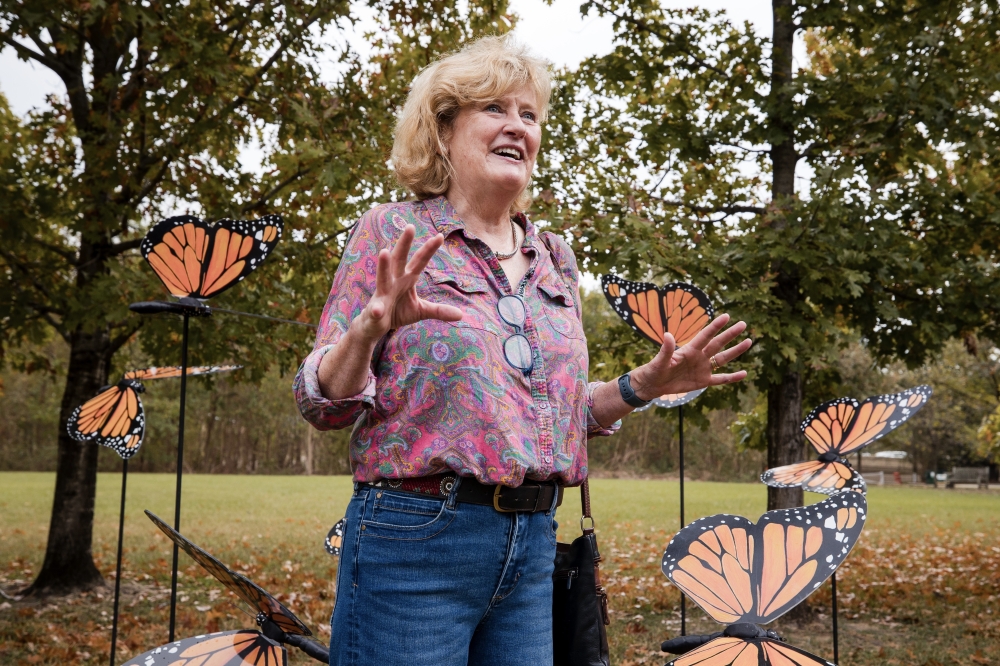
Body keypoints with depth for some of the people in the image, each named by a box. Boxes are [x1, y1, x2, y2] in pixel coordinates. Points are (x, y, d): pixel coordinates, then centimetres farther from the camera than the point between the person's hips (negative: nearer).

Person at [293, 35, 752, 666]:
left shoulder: (555, 257, 12)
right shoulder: (393, 231, -3)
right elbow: (324, 402, -7)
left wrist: (647, 384, 3)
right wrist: (371, 326, -26)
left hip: (534, 543, 5)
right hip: (416, 540, -5)